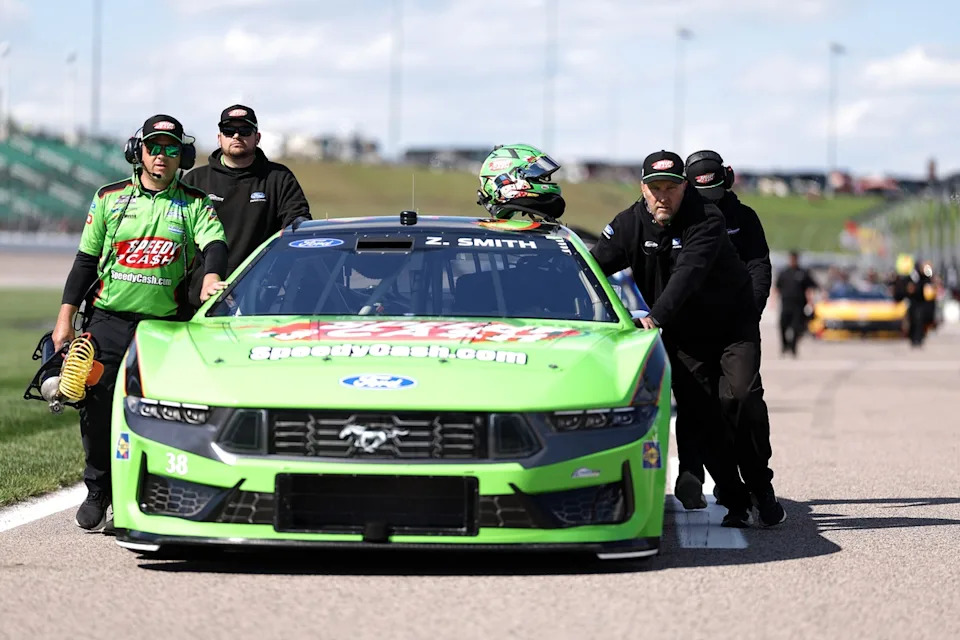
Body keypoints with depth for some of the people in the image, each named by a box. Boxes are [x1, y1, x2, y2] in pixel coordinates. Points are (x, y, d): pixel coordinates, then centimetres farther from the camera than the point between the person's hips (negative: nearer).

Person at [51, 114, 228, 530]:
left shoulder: (195, 205, 7)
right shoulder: (110, 199, 11)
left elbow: (214, 244, -11)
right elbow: (86, 260, 13)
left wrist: (211, 278, -34)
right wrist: (65, 317, 6)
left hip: (166, 325, -1)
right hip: (108, 320, 1)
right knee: (98, 409, -5)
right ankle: (98, 492, 12)